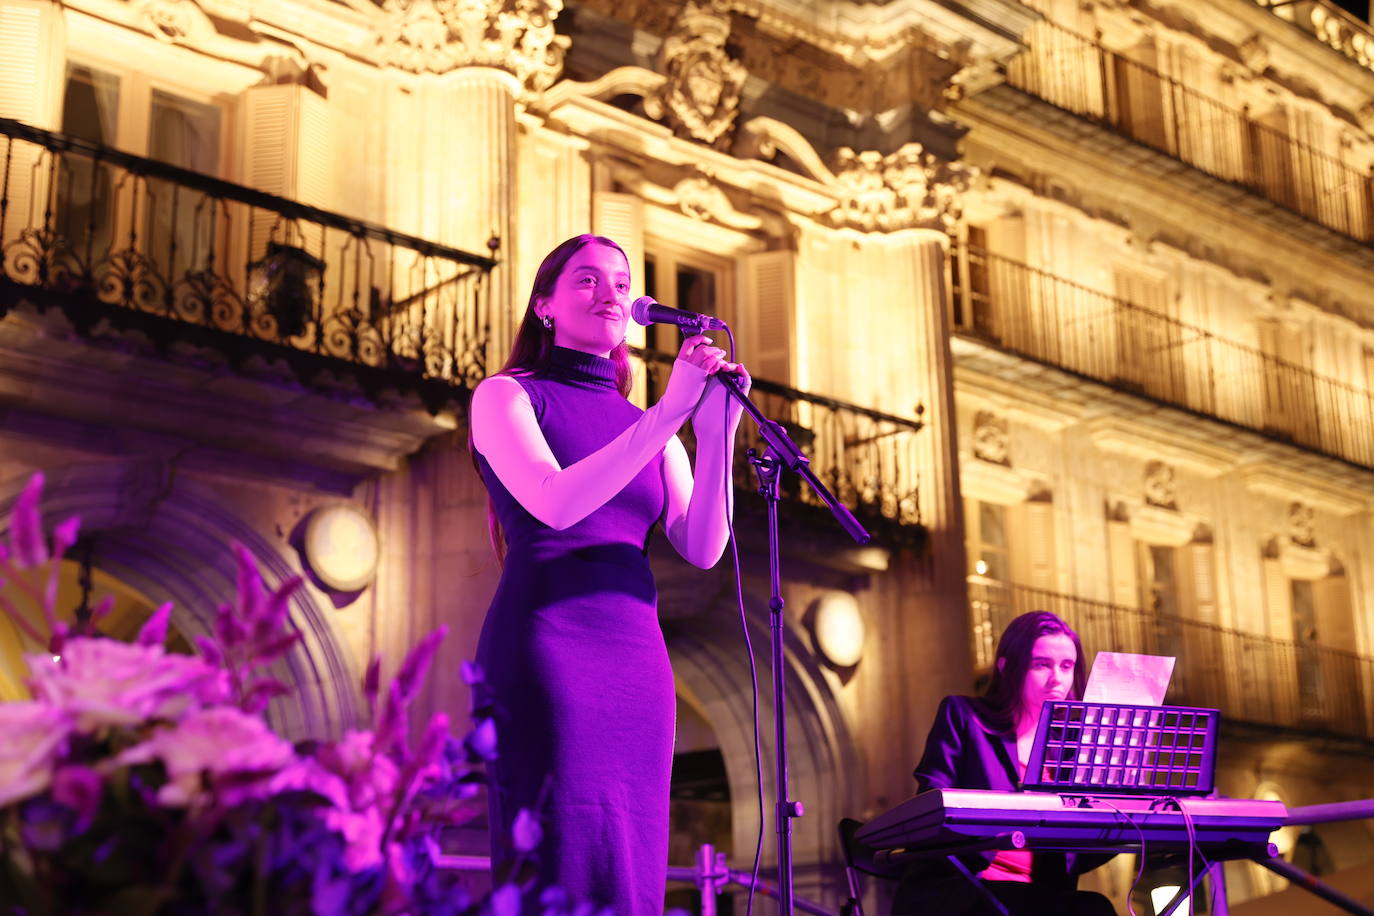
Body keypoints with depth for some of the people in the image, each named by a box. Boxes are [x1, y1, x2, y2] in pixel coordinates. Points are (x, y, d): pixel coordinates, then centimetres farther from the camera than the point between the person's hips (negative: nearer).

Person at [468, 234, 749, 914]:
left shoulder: (653, 430, 20)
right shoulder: (507, 395, 6)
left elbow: (702, 549, 5)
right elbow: (555, 504, -13)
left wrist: (717, 435, -9)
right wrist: (667, 416, -17)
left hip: (638, 656, 5)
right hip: (546, 646, -5)